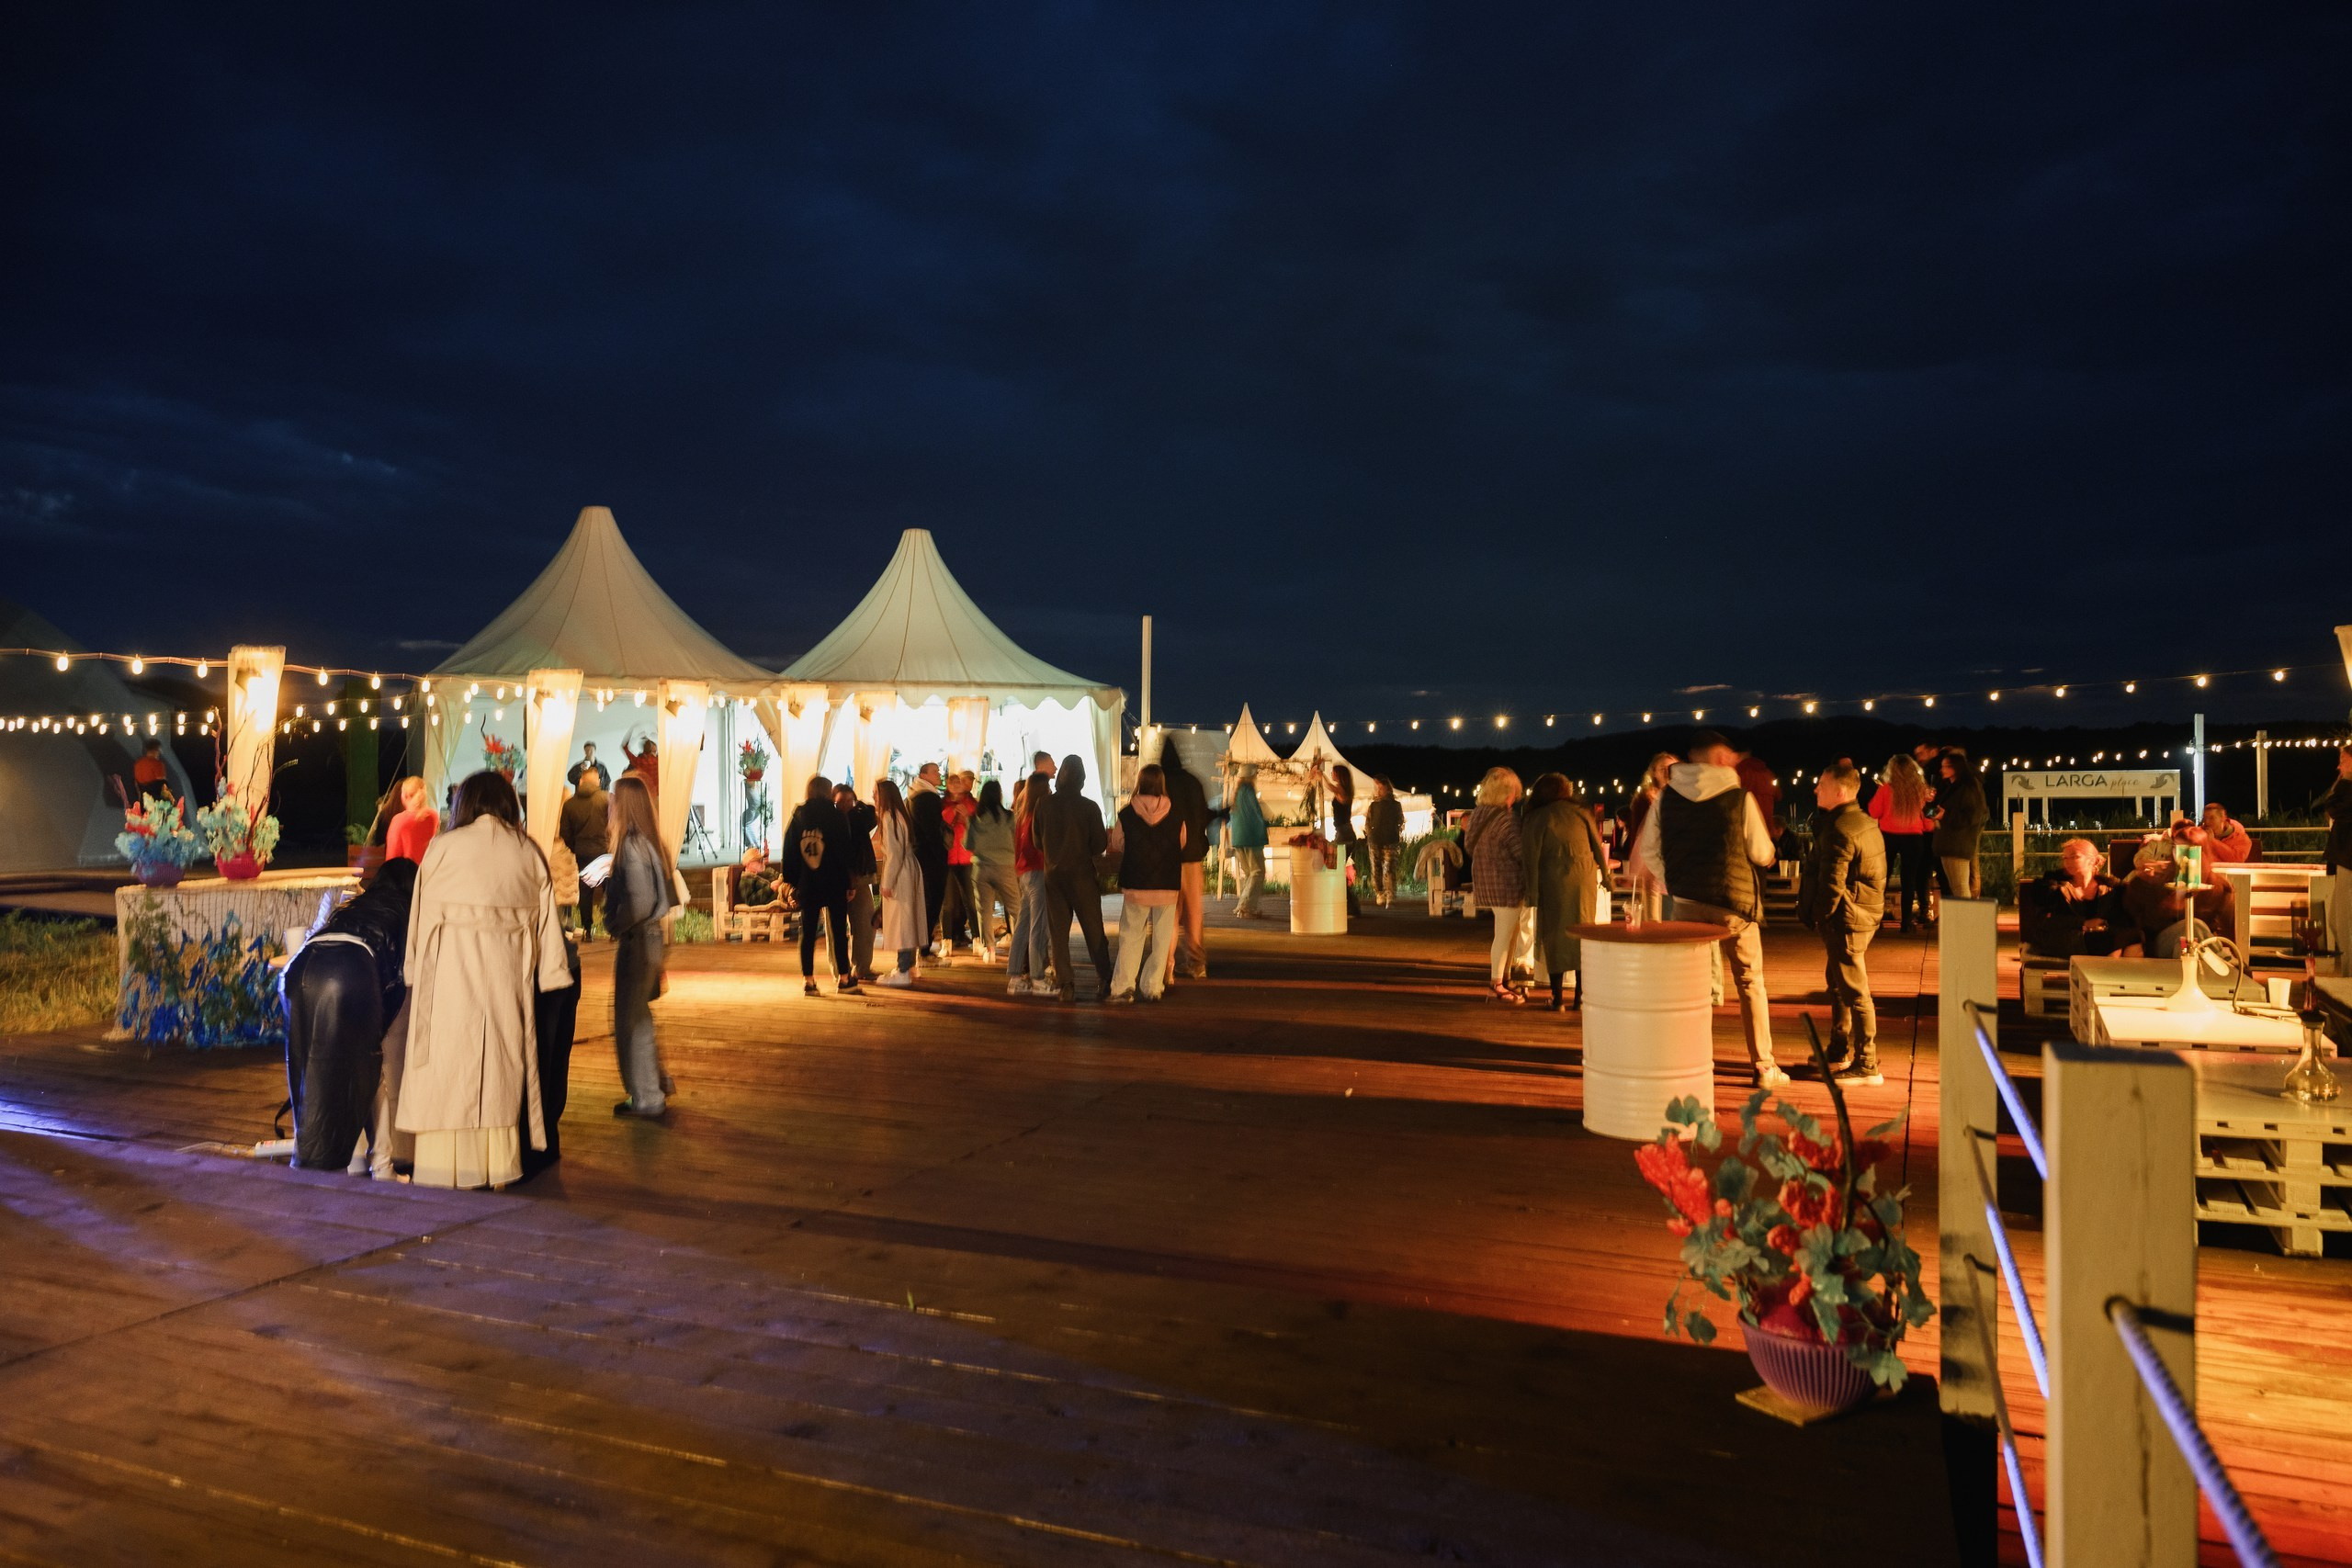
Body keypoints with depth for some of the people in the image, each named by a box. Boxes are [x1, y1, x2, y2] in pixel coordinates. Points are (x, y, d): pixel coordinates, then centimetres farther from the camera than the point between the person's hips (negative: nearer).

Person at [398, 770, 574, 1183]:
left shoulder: (443, 847, 1)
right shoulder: (529, 852, 7)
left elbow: (421, 915, 5)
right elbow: (546, 921, 9)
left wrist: (415, 970, 13)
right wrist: (551, 971, 14)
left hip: (450, 968, -2)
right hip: (506, 973, 3)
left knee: (448, 1064, 3)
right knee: (501, 1062, 9)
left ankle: (446, 1166, 2)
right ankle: (498, 1165, 12)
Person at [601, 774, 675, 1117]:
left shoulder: (631, 845, -18)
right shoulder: (648, 841, 9)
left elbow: (641, 902, -23)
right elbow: (667, 893, 15)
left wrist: (614, 925, -10)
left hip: (637, 939, -9)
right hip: (649, 936, 9)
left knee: (629, 1021, 1)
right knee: (639, 1018, 21)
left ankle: (648, 1100, 8)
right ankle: (656, 1085, 31)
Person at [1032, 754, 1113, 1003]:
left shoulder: (1044, 805, -2)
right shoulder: (1089, 807, -10)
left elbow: (1037, 842, 6)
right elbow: (1098, 845, -7)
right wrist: (1107, 839, 14)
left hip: (1053, 874, 2)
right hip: (1081, 875, -2)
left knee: (1058, 931, 7)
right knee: (1093, 930, 6)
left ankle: (1066, 985, 4)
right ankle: (1104, 982, 7)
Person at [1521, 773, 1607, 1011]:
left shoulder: (1534, 819, -2)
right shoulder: (1581, 813, 7)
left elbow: (1530, 859, -5)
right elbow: (1598, 848, 12)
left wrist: (1532, 895, -3)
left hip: (1553, 884, -2)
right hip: (1584, 881, 3)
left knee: (1554, 938, 5)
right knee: (1582, 936, 10)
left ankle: (1557, 998, 5)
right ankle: (1581, 996, 11)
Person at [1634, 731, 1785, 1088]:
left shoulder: (1666, 799, 0)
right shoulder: (1740, 798, -8)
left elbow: (1649, 851, 4)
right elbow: (1762, 853, -2)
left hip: (1686, 902, 2)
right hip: (1735, 903, -2)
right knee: (1750, 983, 10)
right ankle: (1763, 1066, 14)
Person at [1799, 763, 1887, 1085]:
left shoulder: (1839, 831, -20)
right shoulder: (1866, 823, 12)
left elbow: (1832, 884, -22)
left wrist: (1821, 919, -9)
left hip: (1846, 919, -11)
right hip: (1867, 914, 11)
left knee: (1854, 992, -4)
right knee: (1838, 984, 21)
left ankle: (1867, 1066, 2)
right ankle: (1839, 1053, 32)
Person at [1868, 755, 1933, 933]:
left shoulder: (1886, 788, -10)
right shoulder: (1920, 789, -4)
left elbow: (1874, 813, -3)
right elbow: (1925, 812, 8)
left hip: (1888, 836, -1)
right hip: (1913, 838, 1)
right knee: (1909, 880, 5)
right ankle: (1906, 922, 4)